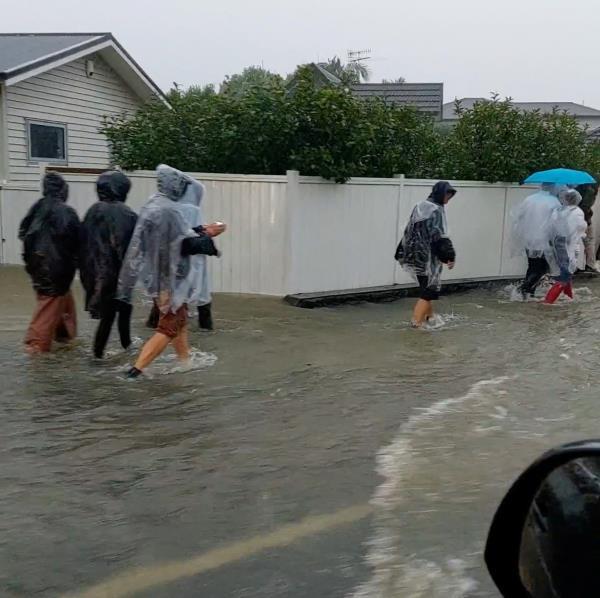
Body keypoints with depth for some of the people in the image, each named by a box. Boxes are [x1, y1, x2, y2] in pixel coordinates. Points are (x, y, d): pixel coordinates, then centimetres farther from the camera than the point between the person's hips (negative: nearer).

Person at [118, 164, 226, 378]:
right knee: (169, 326, -2)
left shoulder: (153, 205, 9)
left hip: (159, 274, 10)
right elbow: (186, 243, -22)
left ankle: (185, 364, 31)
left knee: (179, 321, 20)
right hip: (169, 277, -10)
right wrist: (207, 235, -9)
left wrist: (200, 232, 13)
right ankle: (137, 370, -3)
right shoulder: (168, 210, -22)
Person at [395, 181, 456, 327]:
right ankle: (417, 320, 0)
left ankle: (428, 316, 31)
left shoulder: (420, 207, 11)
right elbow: (439, 236, -21)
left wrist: (402, 253, 19)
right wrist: (450, 256, -18)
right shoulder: (436, 210, -14)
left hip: (415, 254, 8)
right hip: (428, 256, -8)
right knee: (429, 288, 1)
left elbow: (409, 231, 15)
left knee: (426, 287, 20)